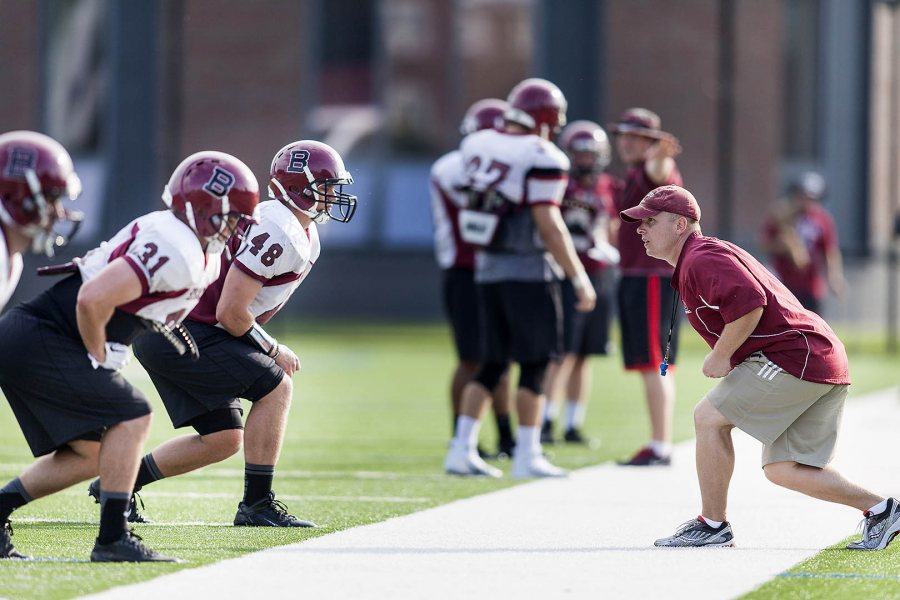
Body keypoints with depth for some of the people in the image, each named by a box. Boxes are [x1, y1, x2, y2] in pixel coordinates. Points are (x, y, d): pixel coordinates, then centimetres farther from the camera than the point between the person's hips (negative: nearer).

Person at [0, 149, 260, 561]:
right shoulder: (177, 253, -20)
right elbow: (93, 299, -28)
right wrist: (99, 359, -13)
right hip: (39, 340, -10)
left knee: (88, 454, 11)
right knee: (131, 417, -11)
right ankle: (113, 538, -9)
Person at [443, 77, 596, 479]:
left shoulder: (476, 146, 5)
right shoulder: (543, 159, -15)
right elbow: (548, 224, -18)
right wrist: (580, 279, -13)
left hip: (487, 267, 7)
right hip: (528, 269, -7)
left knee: (492, 364, 14)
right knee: (534, 364, 2)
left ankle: (461, 450, 9)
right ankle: (527, 456, 2)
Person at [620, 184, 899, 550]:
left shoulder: (701, 259, -10)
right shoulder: (692, 266, 24)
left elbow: (749, 302, -26)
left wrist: (720, 357, -15)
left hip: (794, 355, -10)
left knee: (709, 417, -5)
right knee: (782, 469, 11)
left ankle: (713, 526, 1)